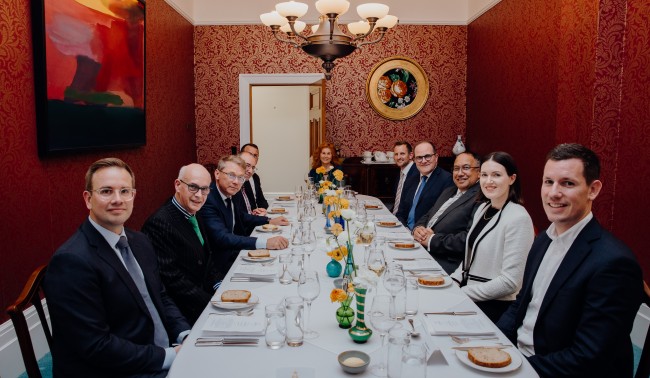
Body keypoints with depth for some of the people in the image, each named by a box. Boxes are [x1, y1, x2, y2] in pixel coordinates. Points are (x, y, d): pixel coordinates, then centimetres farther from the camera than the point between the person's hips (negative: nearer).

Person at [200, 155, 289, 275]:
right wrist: (264, 243, -40)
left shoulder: (228, 194, 2)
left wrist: (269, 221, 8)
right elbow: (222, 238, -34)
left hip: (234, 253, 8)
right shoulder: (207, 200, -24)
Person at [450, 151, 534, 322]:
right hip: (468, 293, 7)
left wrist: (462, 293, -16)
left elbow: (510, 281, -19)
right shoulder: (483, 208, 7)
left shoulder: (518, 218, -18)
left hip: (495, 306, -7)